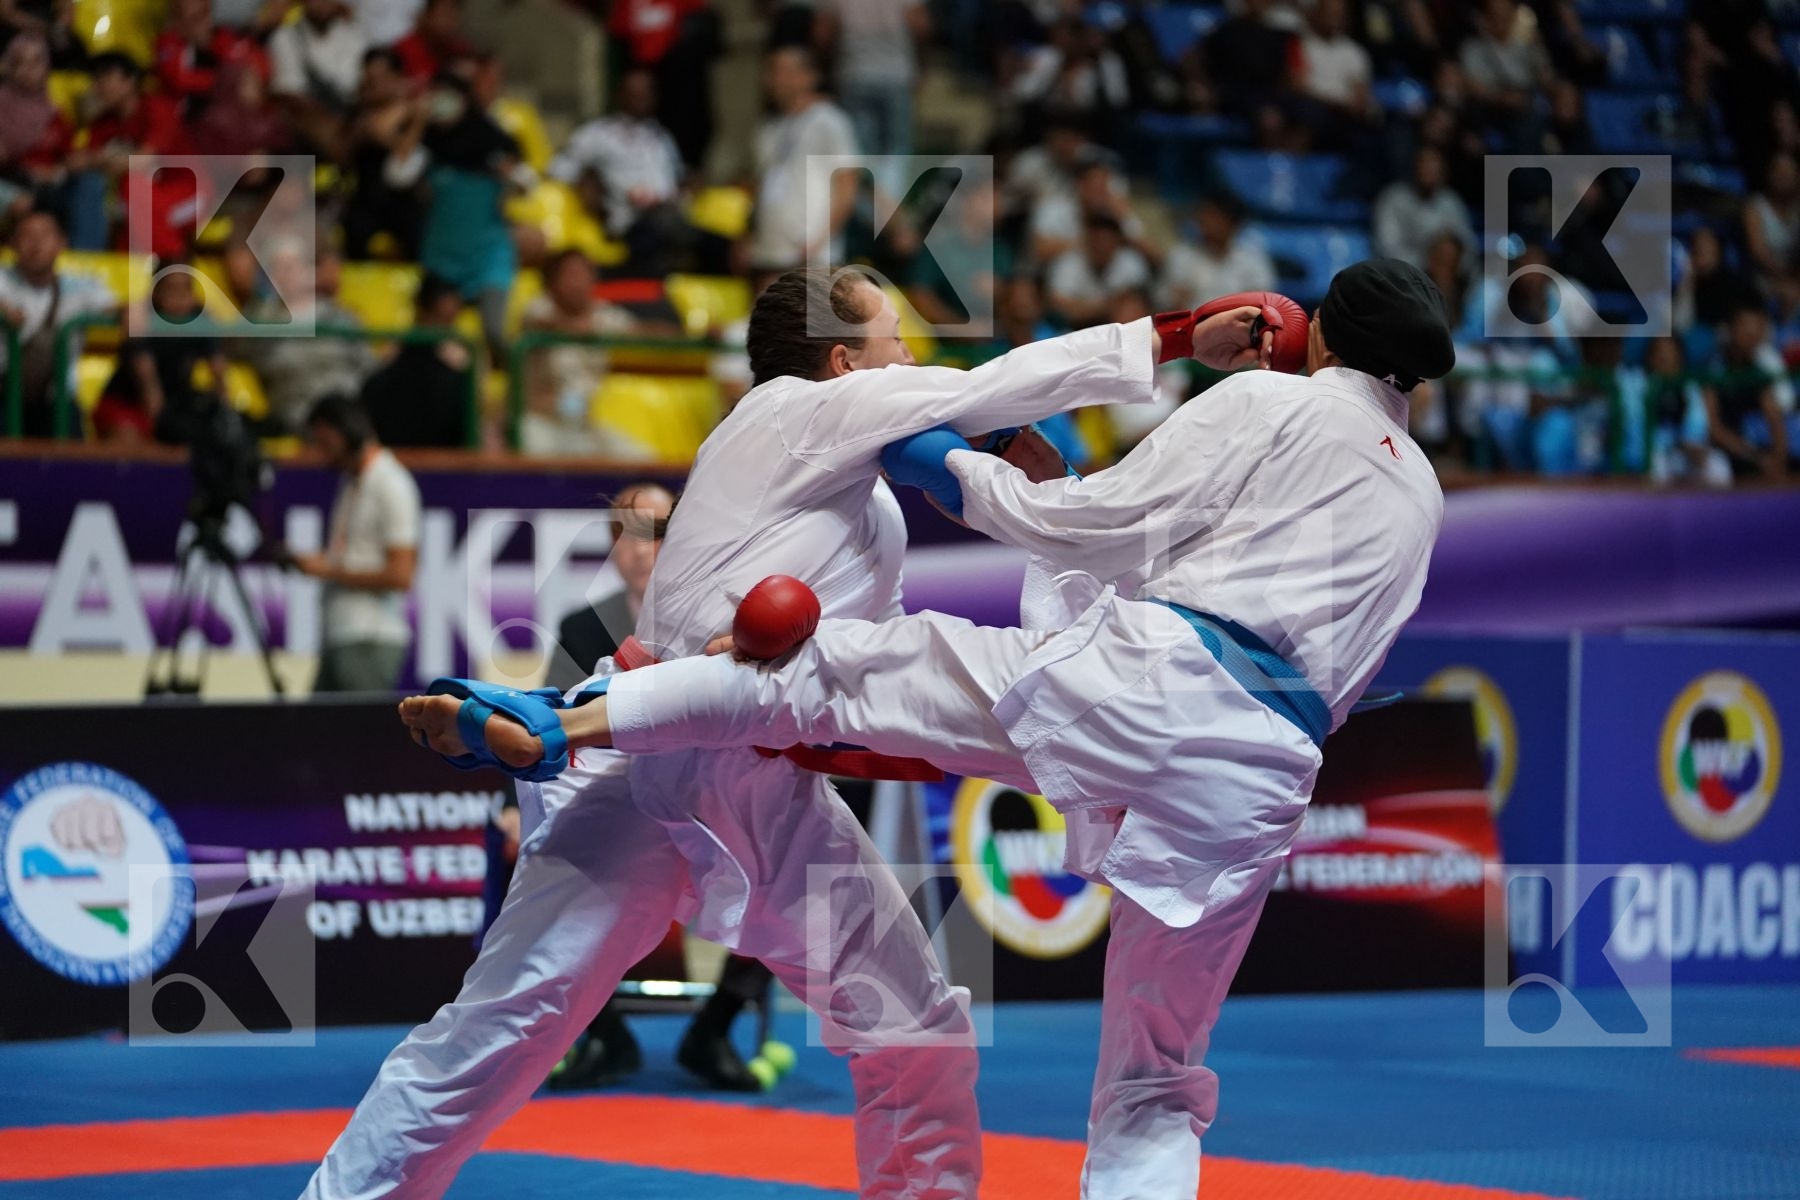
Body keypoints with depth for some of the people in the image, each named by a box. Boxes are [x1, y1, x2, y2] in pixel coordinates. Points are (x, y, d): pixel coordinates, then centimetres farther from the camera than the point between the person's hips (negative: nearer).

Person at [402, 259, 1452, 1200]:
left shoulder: (1269, 405, 11)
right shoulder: (1421, 495, 29)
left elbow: (1112, 528, 5)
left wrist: (957, 471, 17)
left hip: (1146, 684, -4)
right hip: (1259, 784, 4)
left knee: (831, 668, 4)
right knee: (1155, 1087, 14)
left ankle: (549, 725, -8)